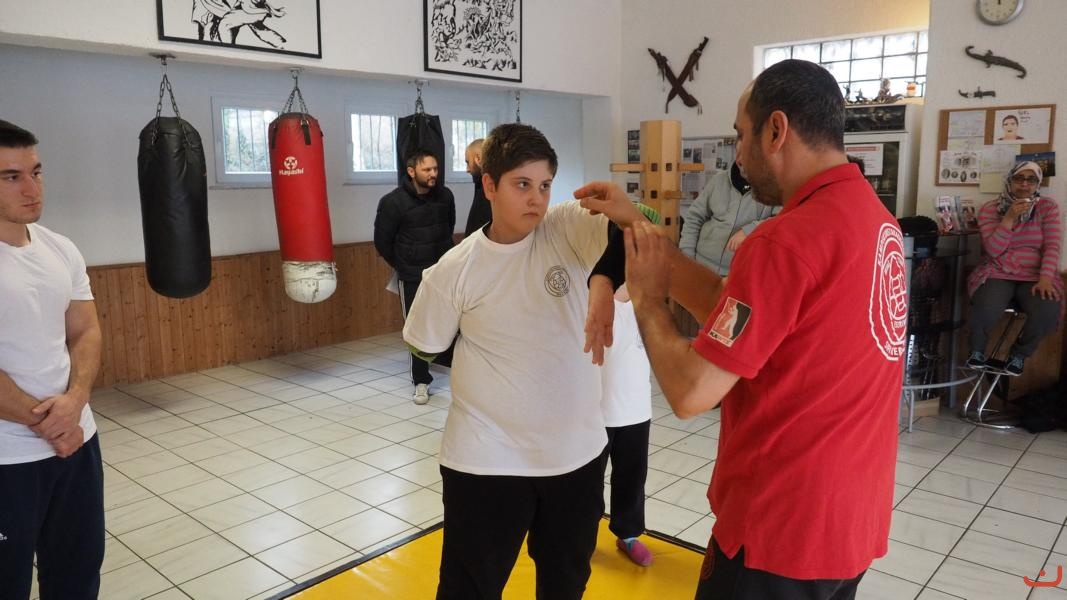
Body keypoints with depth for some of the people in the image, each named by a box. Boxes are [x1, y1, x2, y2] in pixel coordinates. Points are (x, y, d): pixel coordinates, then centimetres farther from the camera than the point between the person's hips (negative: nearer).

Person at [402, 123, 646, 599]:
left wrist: (626, 211, -42)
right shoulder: (455, 270, -11)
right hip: (487, 459, -2)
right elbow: (425, 346, 2)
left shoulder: (570, 228, -8)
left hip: (578, 450, 3)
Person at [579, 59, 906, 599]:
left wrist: (646, 297, -7)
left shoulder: (788, 239, -24)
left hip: (782, 525, -8)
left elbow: (690, 393, -22)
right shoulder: (872, 214, 5)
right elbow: (731, 307, 5)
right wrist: (636, 225, 4)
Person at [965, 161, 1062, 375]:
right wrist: (1009, 217, -17)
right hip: (998, 273, -1)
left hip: (1034, 276, 1)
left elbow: (1052, 247, -3)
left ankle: (1019, 354, 0)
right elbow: (993, 250, -8)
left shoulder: (1048, 207, 5)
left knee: (1048, 313, -31)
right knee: (985, 309, -35)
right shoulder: (990, 209, 2)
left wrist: (1045, 279, -19)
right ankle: (977, 351, -1)